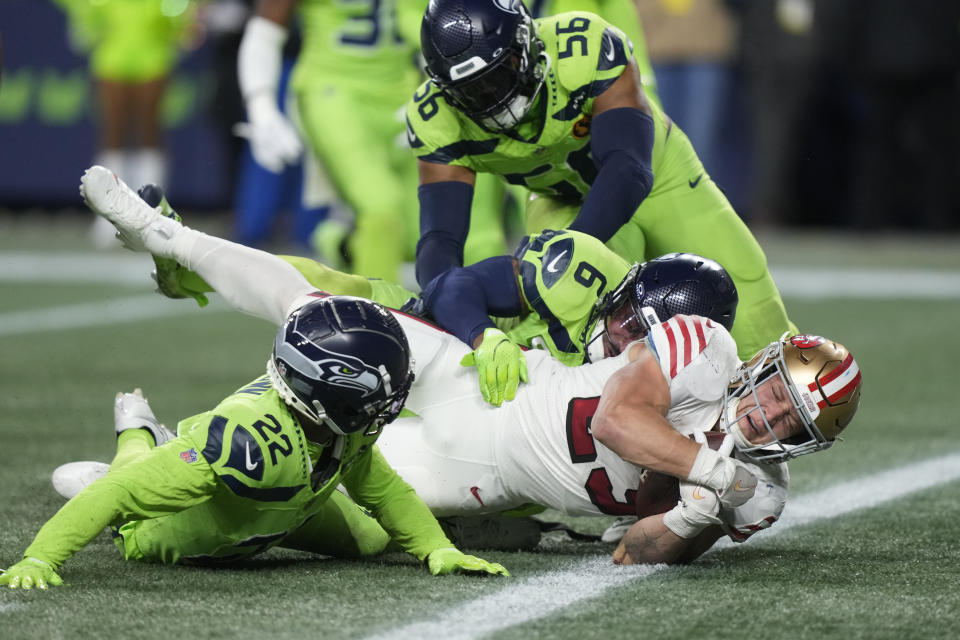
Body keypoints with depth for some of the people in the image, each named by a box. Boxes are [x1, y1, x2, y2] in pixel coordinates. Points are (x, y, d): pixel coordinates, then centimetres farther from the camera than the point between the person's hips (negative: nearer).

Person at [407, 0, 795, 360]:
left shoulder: (587, 48, -38)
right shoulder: (436, 120, -28)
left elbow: (629, 170, -44)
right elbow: (439, 237, -32)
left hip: (657, 180, -1)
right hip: (563, 204, 1)